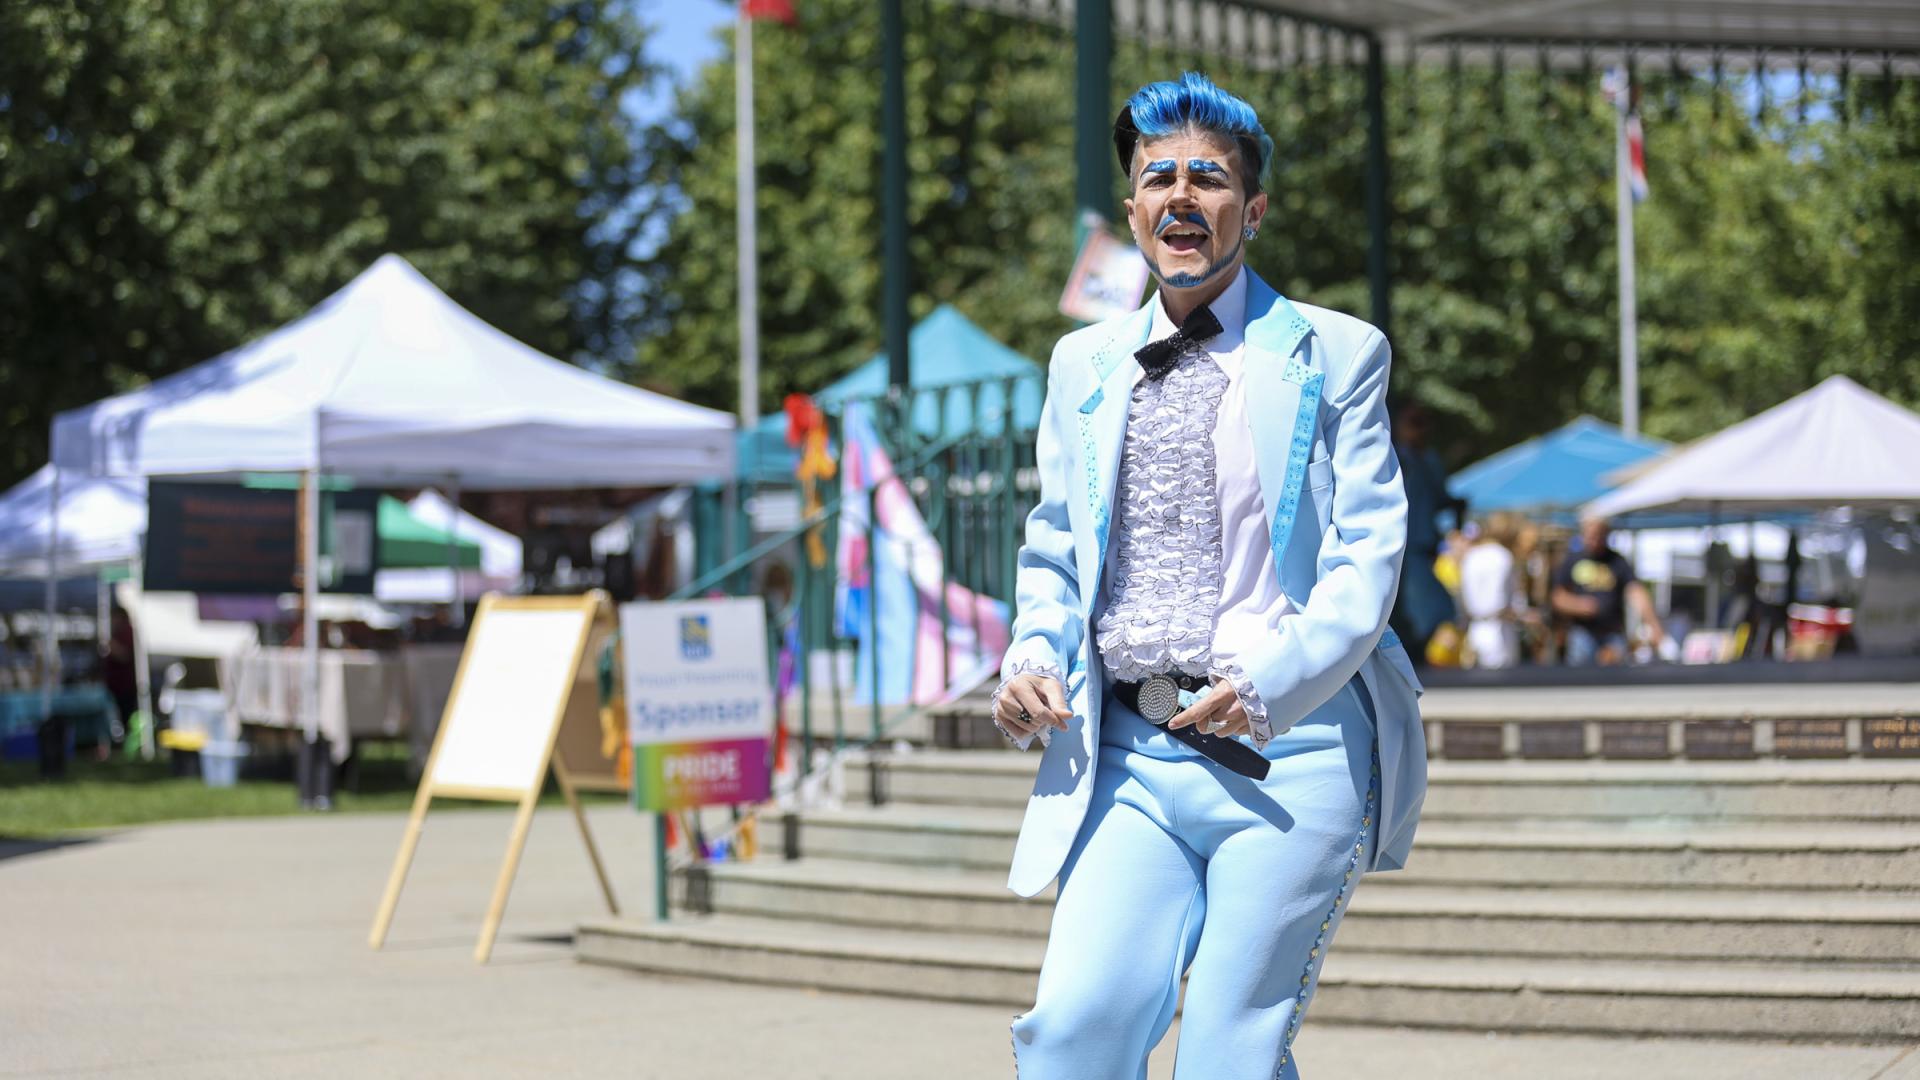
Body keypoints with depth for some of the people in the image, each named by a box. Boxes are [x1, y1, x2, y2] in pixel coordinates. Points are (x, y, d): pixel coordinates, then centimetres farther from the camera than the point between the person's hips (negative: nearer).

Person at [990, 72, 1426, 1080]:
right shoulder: (1084, 365, 16)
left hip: (1287, 755, -3)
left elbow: (1367, 555, -3)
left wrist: (1268, 684, -19)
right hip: (1127, 759, 3)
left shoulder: (1335, 356, 4)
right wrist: (1031, 658, 3)